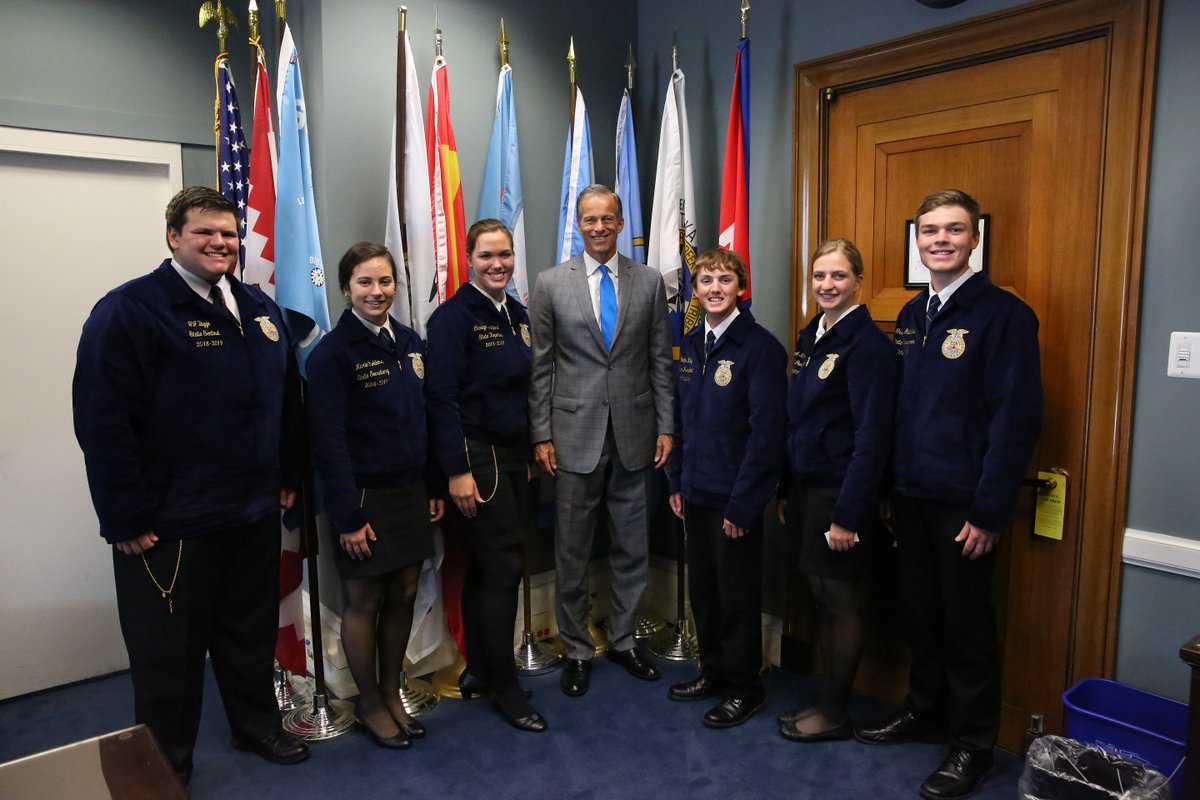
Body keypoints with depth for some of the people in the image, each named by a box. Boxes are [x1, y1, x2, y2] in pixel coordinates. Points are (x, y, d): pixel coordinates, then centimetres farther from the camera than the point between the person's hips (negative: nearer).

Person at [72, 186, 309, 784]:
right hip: (169, 525, -6)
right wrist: (124, 518, -16)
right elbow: (103, 422, -16)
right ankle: (165, 767, 30)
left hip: (255, 513, 6)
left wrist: (287, 476, 15)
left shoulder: (259, 309, 9)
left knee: (251, 630, 20)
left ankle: (257, 724, 42)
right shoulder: (130, 310, -12)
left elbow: (287, 403, 17)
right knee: (169, 649, 9)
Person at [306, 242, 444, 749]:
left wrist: (435, 488, 9)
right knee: (364, 601, 8)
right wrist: (347, 516, -16)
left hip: (410, 493, 6)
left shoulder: (411, 343, 7)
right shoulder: (332, 352, -12)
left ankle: (392, 694, 32)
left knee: (403, 595, 13)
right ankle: (369, 704, 28)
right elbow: (328, 441, -14)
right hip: (363, 497, -5)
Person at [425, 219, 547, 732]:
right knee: (503, 567, -3)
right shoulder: (453, 316, -11)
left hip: (512, 454, 7)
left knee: (487, 567, 14)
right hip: (477, 457, -7)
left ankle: (478, 671, 28)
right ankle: (504, 686, 12)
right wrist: (458, 470, -19)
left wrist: (530, 451, 14)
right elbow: (442, 397, -16)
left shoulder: (517, 314, 12)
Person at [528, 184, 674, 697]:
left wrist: (665, 427, 1)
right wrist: (541, 434, -3)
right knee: (571, 552, 8)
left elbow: (660, 361, 6)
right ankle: (577, 650, 25)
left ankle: (623, 640, 31)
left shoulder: (649, 282, 5)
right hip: (575, 434, -1)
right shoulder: (551, 283, 1)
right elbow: (541, 366, 1)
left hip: (633, 434, 2)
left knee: (631, 548, 12)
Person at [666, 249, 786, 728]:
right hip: (696, 494, 7)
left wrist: (743, 503, -17)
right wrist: (678, 482, 12)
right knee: (702, 589, 17)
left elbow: (766, 432, -16)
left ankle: (745, 689, 24)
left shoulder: (760, 347, -13)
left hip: (735, 499, -6)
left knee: (738, 595, 6)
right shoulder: (690, 345, 9)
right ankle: (713, 671, 36)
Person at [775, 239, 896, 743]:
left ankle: (835, 714, 20)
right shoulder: (809, 336, 11)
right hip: (805, 488, 8)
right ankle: (827, 699, 30)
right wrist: (786, 491, 13)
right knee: (822, 596, 16)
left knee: (842, 600, 4)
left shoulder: (867, 344, -14)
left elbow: (872, 435, -18)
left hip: (842, 492, -8)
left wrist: (848, 514, -19)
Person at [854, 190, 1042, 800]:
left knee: (966, 625, 6)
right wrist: (893, 485, 10)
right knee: (921, 612, 17)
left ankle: (972, 746, 24)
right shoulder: (912, 315, 10)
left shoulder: (1004, 314, -10)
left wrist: (990, 511, -16)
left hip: (964, 504, -6)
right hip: (911, 497, 6)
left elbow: (1016, 420, -14)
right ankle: (924, 710, 36)